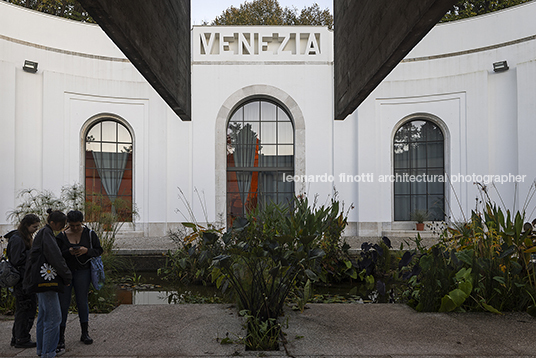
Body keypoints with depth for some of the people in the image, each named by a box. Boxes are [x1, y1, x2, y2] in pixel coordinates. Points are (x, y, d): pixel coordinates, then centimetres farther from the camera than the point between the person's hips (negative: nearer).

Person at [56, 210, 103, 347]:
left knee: (82, 302, 4)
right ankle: (60, 337, 7)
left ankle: (85, 333, 17)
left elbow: (99, 250, 3)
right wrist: (69, 252, -21)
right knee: (63, 304, -1)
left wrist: (86, 251, -16)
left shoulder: (90, 234, 0)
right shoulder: (61, 237, -2)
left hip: (82, 272, 0)